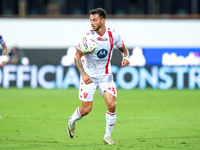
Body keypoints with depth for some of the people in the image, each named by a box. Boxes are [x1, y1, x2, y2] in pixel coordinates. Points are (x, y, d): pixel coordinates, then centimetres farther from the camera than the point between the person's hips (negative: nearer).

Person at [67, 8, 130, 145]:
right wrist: (83, 73, -23)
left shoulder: (113, 35, -9)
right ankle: (72, 121, 32)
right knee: (86, 109, -2)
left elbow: (124, 50, 10)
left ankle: (108, 136, 6)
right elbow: (77, 57, -9)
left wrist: (125, 58, -13)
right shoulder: (88, 37, -16)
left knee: (112, 105, -12)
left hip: (105, 75, 2)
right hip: (89, 76, -2)